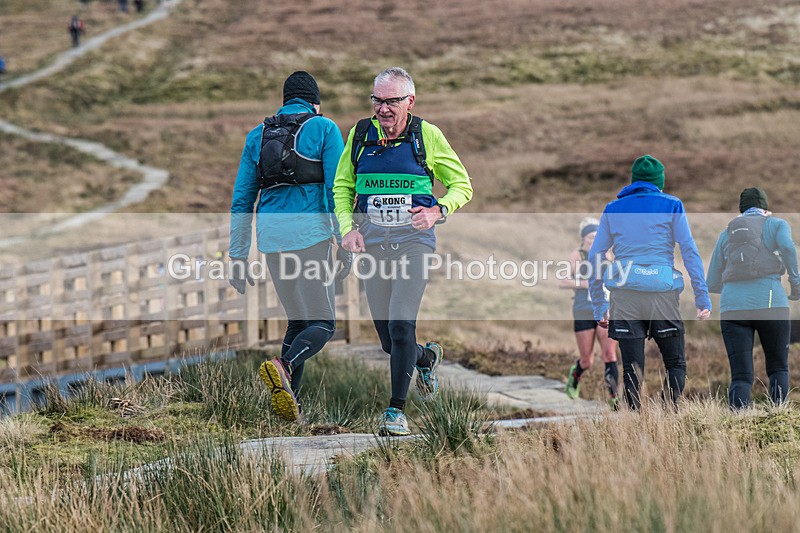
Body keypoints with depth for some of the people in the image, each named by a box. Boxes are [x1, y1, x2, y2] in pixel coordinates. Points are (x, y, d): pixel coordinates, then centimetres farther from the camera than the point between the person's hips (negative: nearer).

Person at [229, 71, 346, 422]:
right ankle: (284, 367, -30)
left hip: (271, 235, 5)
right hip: (310, 233, -5)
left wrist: (237, 256, 13)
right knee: (323, 324, -1)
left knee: (299, 320, 18)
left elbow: (242, 199, 12)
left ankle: (288, 399, 6)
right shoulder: (324, 128, 2)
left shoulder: (258, 135, 15)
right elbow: (335, 189, -8)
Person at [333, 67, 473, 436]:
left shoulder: (427, 136, -2)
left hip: (413, 239, -3)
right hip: (372, 242, 3)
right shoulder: (360, 134, 5)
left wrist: (438, 211, -13)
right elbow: (342, 187, 15)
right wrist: (348, 228, -2)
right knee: (387, 337, 7)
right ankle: (426, 358, 40)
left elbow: (462, 184, 6)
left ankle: (396, 410, -8)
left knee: (401, 326, -16)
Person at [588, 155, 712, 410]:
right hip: (662, 292, -2)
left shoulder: (613, 209, 13)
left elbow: (594, 257, 11)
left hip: (625, 294, 2)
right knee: (676, 364, 8)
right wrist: (703, 298, 0)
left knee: (631, 370, 4)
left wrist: (599, 306, 15)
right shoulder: (671, 206, 6)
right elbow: (690, 252, -1)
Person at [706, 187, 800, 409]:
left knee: (741, 376, 1)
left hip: (732, 307, 2)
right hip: (770, 304, -2)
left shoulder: (726, 234, 23)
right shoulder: (776, 224, 14)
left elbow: (712, 284, 25)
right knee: (778, 368, 16)